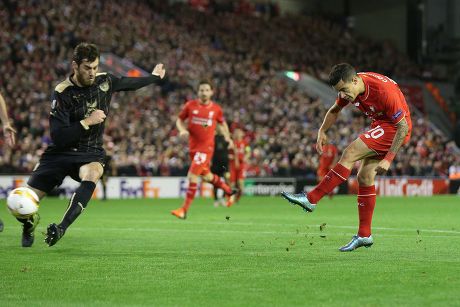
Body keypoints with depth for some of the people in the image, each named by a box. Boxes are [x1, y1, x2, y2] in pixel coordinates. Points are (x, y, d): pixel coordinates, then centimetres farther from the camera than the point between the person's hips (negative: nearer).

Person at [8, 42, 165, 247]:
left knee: (91, 175, -37)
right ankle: (30, 223, 28)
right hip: (61, 152, -2)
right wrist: (87, 121, -22)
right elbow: (57, 138, -21)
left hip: (91, 154, 2)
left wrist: (155, 77, 35)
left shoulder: (105, 81, -3)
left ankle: (61, 227, -37)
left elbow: (129, 83, 21)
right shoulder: (62, 93, -16)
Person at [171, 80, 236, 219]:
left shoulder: (216, 109, -2)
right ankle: (228, 190, 43)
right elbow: (180, 120, 10)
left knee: (192, 176, -13)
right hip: (193, 146, 4)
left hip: (206, 147, -4)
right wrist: (182, 130, -10)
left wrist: (227, 137, 6)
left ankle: (184, 209, -7)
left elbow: (222, 124, 16)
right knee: (206, 175, 17)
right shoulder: (190, 105, -1)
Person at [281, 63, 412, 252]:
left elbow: (403, 127, -24)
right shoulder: (349, 87, -7)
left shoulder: (384, 91, -30)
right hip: (380, 125, 8)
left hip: (395, 128, -8)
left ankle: (311, 199, -19)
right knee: (364, 177, 2)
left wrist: (388, 159, -28)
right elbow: (334, 110, 14)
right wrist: (322, 132, -1)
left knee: (350, 154, -20)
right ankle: (364, 235, 8)